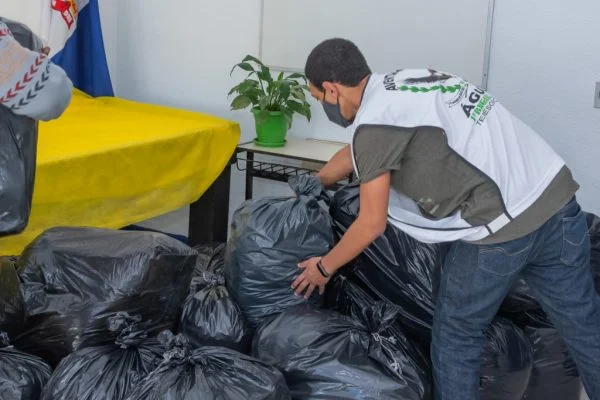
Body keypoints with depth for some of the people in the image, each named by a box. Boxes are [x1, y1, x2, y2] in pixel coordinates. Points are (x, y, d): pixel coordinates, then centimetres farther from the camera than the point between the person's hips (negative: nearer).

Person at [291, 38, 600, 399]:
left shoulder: (375, 122, -8)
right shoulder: (403, 84, 19)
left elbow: (372, 225, -1)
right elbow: (355, 154, 36)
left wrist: (324, 267, 16)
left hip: (502, 230, -8)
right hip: (557, 197, 8)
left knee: (455, 337, 14)